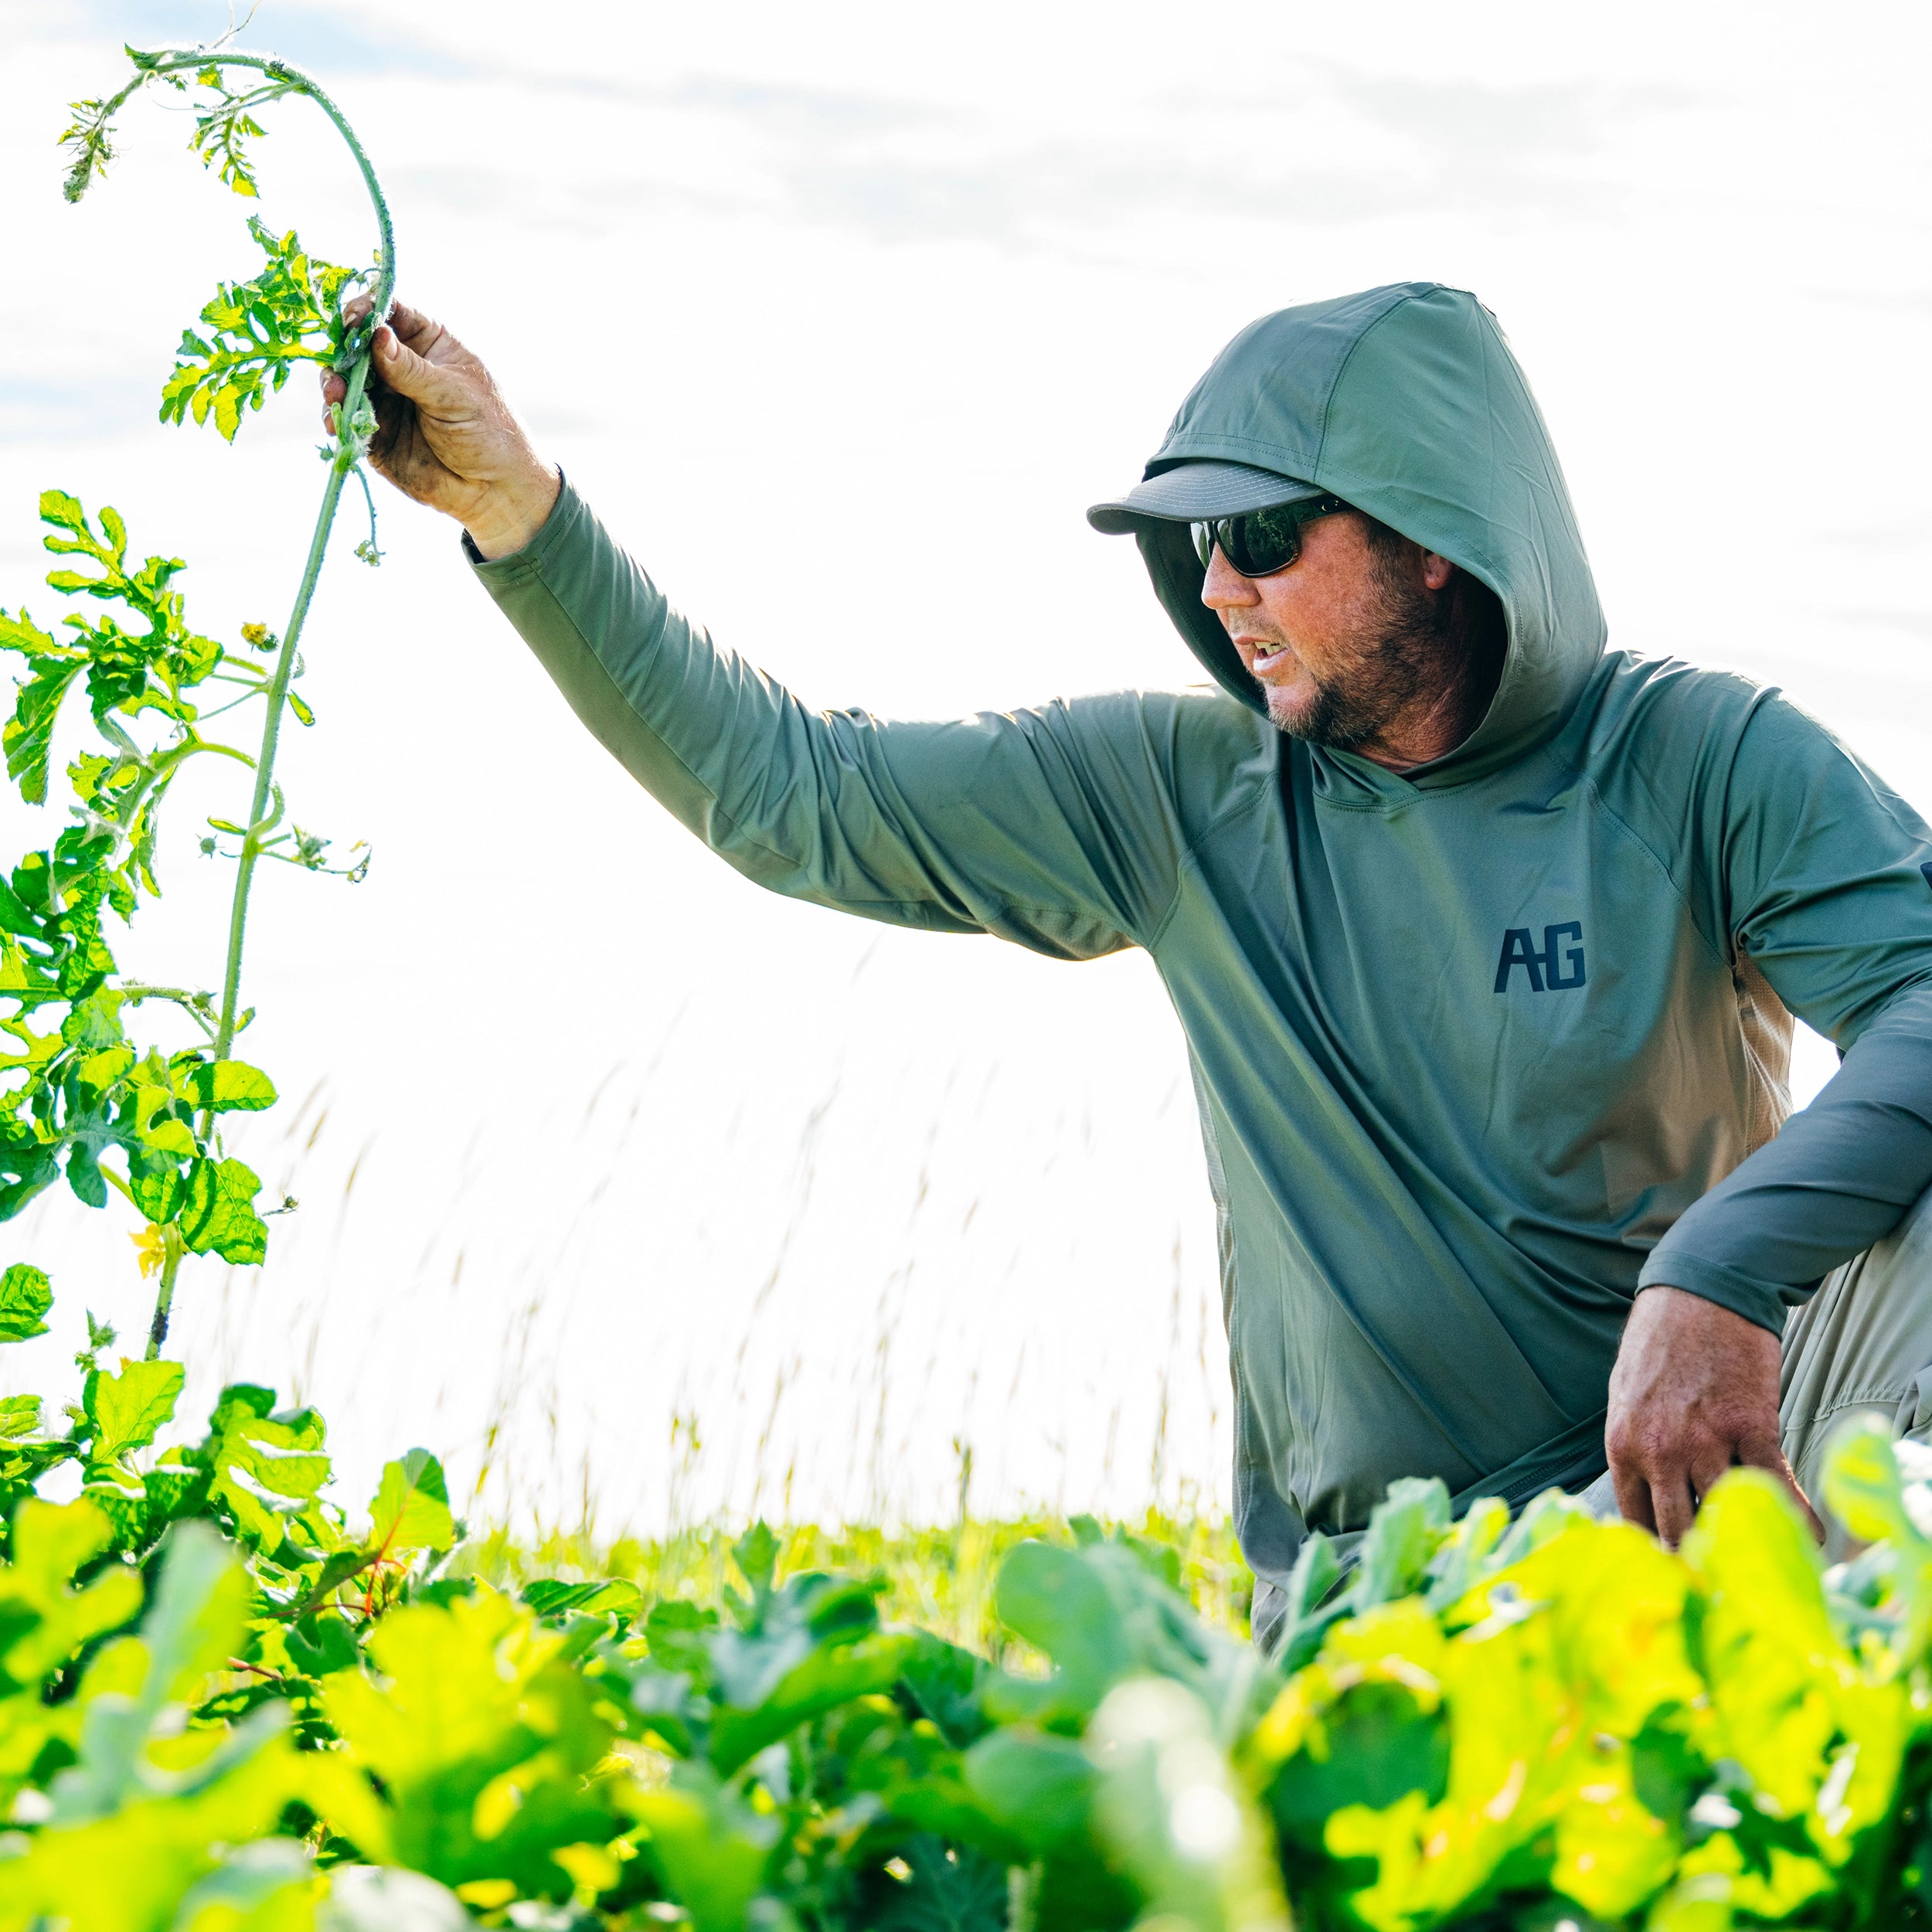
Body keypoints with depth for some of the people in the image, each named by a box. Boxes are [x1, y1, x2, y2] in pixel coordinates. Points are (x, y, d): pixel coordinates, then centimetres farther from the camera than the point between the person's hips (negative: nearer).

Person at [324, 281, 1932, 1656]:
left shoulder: (1706, 764, -5)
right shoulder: (1186, 797, 3)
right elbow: (783, 794, 3)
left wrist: (1719, 1276, -35)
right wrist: (511, 501, -4)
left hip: (1692, 1469, -1)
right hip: (1366, 1589, 2)